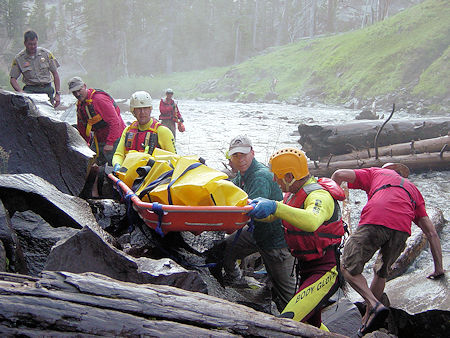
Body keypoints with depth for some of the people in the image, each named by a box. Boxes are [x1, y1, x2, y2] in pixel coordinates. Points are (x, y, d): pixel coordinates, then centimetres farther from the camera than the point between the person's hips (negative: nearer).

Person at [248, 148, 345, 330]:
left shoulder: (319, 196, -23)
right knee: (310, 324, 26)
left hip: (325, 272, -10)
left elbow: (311, 222, -45)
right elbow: (270, 216, 15)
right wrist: (257, 207, -7)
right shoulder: (294, 194, 8)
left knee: (288, 322, -25)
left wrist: (276, 207, -54)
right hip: (306, 269, 10)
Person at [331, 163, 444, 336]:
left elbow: (340, 174, 16)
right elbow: (431, 233, 30)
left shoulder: (376, 173, 33)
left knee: (348, 268, 8)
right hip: (402, 229, 4)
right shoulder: (413, 189, 39)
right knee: (381, 272, 25)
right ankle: (367, 319, 28)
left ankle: (374, 305, -11)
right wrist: (439, 269, 32)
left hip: (374, 221, -4)